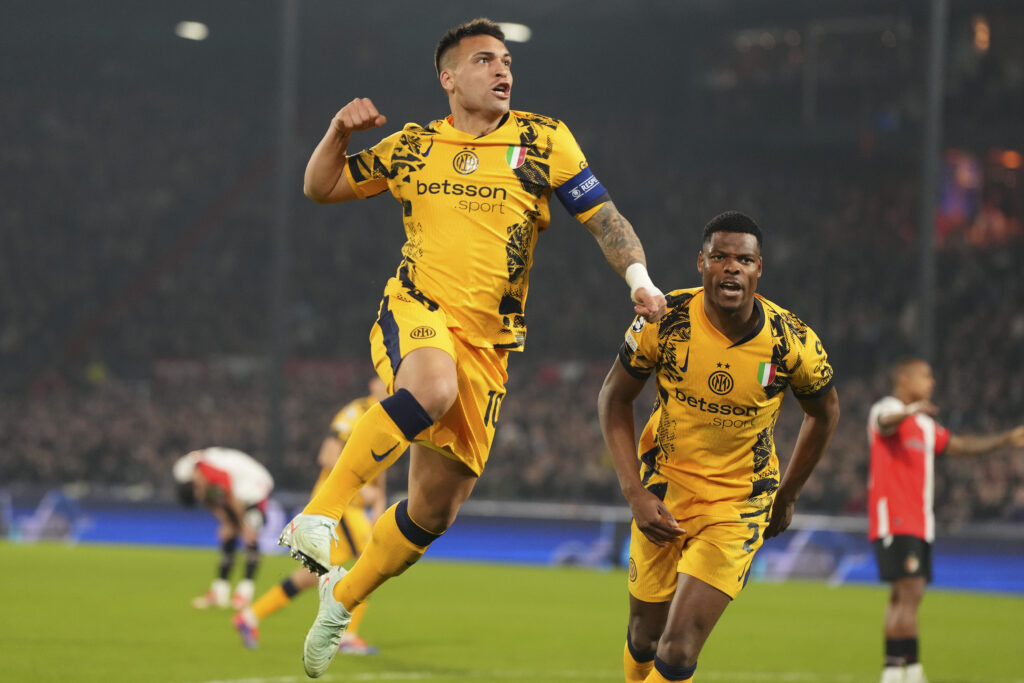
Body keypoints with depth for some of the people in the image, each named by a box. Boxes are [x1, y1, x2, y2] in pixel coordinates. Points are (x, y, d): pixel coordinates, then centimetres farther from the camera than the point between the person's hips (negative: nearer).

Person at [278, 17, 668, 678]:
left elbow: (605, 218, 4)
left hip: (487, 344, 2)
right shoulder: (412, 146, 10)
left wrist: (639, 278, -14)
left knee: (436, 508, 3)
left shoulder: (544, 139, 5)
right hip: (415, 314, -2)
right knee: (433, 385, -40)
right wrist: (339, 133, -2)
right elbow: (321, 188, 18)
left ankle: (343, 597, 27)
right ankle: (318, 516, -34)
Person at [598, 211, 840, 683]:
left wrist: (787, 496, 12)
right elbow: (614, 399, -2)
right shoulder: (664, 321, -16)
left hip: (738, 506, -2)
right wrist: (634, 493, -11)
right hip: (663, 490, 2)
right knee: (644, 638, 9)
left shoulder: (792, 343, -17)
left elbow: (824, 412, 4)